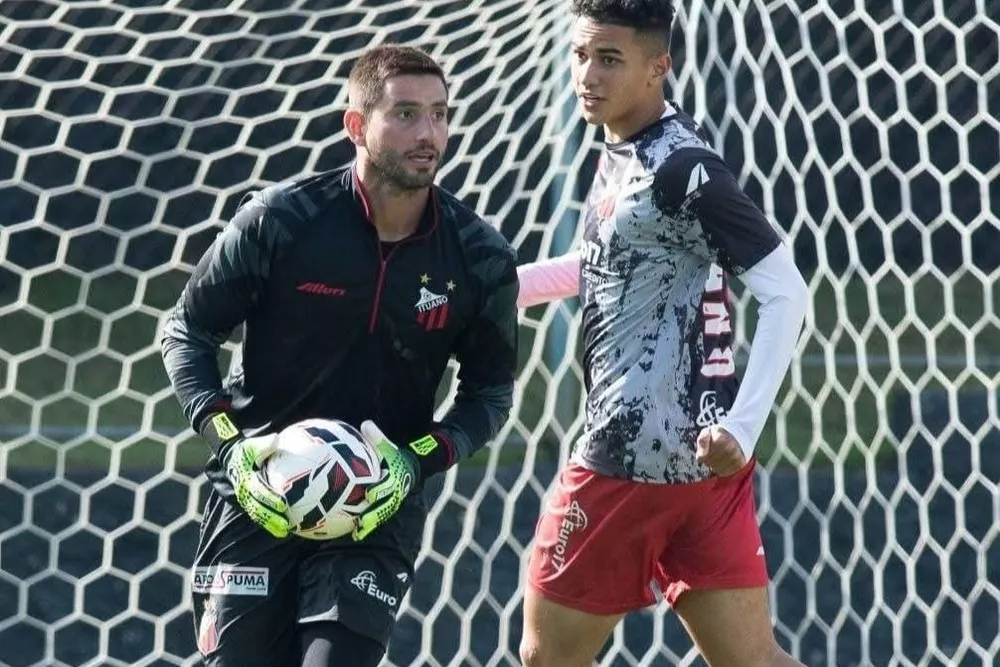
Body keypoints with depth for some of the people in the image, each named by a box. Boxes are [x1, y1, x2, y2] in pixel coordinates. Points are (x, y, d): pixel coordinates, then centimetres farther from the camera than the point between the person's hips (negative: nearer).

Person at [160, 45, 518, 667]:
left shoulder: (481, 258, -6)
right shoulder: (279, 220, -10)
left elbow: (490, 388, 6)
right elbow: (190, 329, 1)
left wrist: (418, 462, -11)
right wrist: (230, 445, -12)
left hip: (381, 501, 0)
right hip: (260, 494, 0)